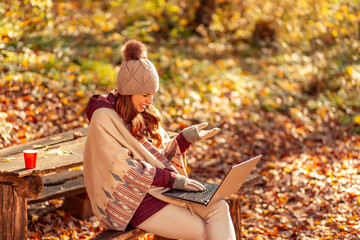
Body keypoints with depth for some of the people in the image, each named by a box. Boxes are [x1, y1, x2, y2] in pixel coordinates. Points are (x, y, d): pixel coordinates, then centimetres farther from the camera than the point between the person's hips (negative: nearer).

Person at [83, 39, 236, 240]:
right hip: (132, 199, -7)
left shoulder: (145, 113, 11)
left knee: (219, 207, -17)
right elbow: (124, 167, -20)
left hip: (159, 189, 7)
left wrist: (184, 139, -4)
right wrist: (172, 179, -23)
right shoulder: (104, 119, -13)